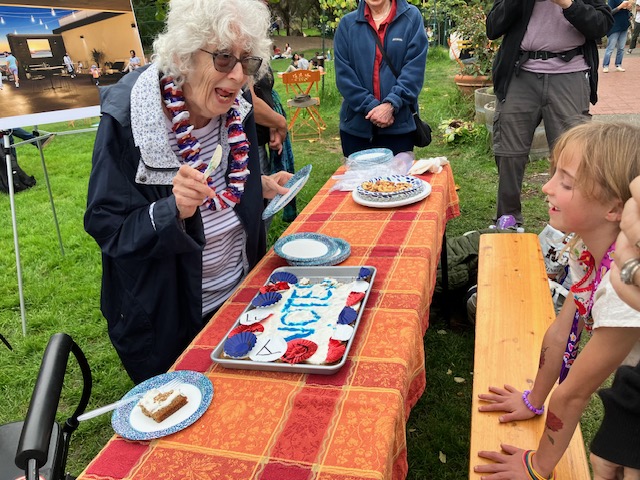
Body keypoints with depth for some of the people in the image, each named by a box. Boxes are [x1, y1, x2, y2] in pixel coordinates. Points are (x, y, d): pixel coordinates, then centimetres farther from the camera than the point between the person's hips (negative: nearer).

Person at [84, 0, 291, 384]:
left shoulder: (236, 107, -7)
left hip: (240, 296, 5)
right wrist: (173, 211, -37)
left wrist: (261, 187, -9)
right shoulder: (125, 121, -24)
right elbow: (106, 227, -20)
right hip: (166, 323, -4)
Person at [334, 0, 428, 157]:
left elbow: (415, 69, -6)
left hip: (399, 124, -1)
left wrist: (391, 104, -18)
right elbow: (343, 74, -2)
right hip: (356, 125, 2)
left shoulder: (411, 17, 2)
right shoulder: (347, 23, 6)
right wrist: (370, 106, -13)